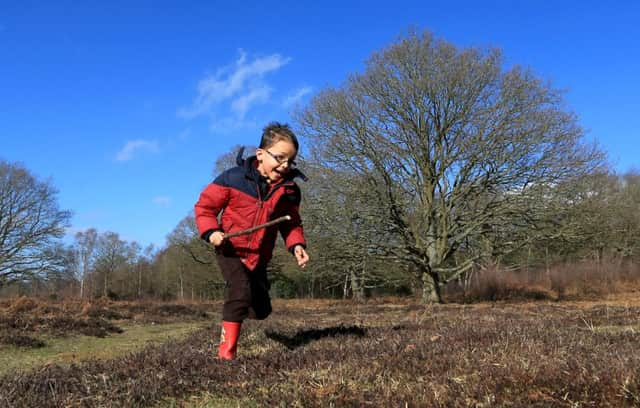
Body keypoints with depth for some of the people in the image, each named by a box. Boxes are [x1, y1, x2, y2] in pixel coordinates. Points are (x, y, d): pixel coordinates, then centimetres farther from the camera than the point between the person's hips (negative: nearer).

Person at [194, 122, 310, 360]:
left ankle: (233, 314, 51)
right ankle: (227, 349, -17)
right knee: (241, 291, -29)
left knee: (261, 309, 13)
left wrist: (297, 245, -10)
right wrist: (210, 231, -23)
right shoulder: (233, 179, -17)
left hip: (259, 257, 5)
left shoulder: (289, 191, -5)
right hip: (231, 250, -5)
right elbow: (205, 206, -8)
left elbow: (291, 224, 8)